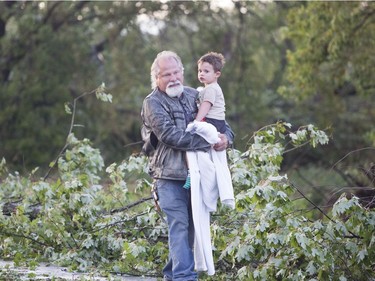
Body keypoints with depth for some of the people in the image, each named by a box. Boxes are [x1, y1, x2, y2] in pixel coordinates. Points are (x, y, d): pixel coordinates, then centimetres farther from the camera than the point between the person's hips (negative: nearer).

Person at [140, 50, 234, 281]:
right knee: (179, 226, -13)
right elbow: (171, 135, -18)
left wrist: (225, 138, -7)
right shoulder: (153, 103, -5)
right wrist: (208, 142, -19)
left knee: (190, 227, 10)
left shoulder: (194, 96, 12)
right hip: (170, 177, -6)